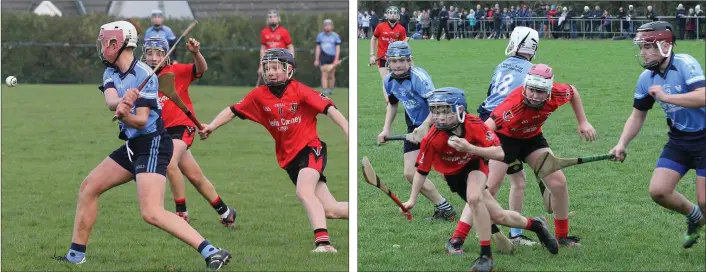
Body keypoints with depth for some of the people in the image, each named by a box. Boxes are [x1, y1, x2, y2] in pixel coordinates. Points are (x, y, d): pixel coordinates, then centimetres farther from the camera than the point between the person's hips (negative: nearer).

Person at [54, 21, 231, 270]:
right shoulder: (111, 73, 6)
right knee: (88, 188, 13)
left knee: (152, 213, -22)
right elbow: (110, 101, -15)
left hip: (152, 144, -9)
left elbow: (142, 121, -18)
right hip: (133, 145, 9)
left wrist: (125, 115, -40)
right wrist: (122, 102, -38)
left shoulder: (144, 75, -16)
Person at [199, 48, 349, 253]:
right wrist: (211, 126, -6)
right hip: (288, 158, 5)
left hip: (310, 148, -5)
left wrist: (348, 131, -25)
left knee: (304, 191, -31)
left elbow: (329, 108, -16)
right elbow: (233, 111, 7)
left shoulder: (299, 91, -11)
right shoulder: (259, 96, 2)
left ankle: (323, 242, -36)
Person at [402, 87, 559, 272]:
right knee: (498, 216, -2)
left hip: (475, 165, -2)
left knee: (474, 198, -34)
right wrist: (412, 200, -19)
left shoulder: (474, 125, -29)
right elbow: (422, 170, -16)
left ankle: (486, 256, -21)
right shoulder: (432, 139, -28)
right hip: (454, 175, 2)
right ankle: (535, 225, 30)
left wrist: (470, 148, -43)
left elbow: (499, 154, -30)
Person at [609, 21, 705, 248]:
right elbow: (637, 116, 10)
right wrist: (622, 144, -4)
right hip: (679, 140, 6)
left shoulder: (685, 64, -21)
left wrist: (665, 96, -30)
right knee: (658, 190, -4)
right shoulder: (647, 78, -1)